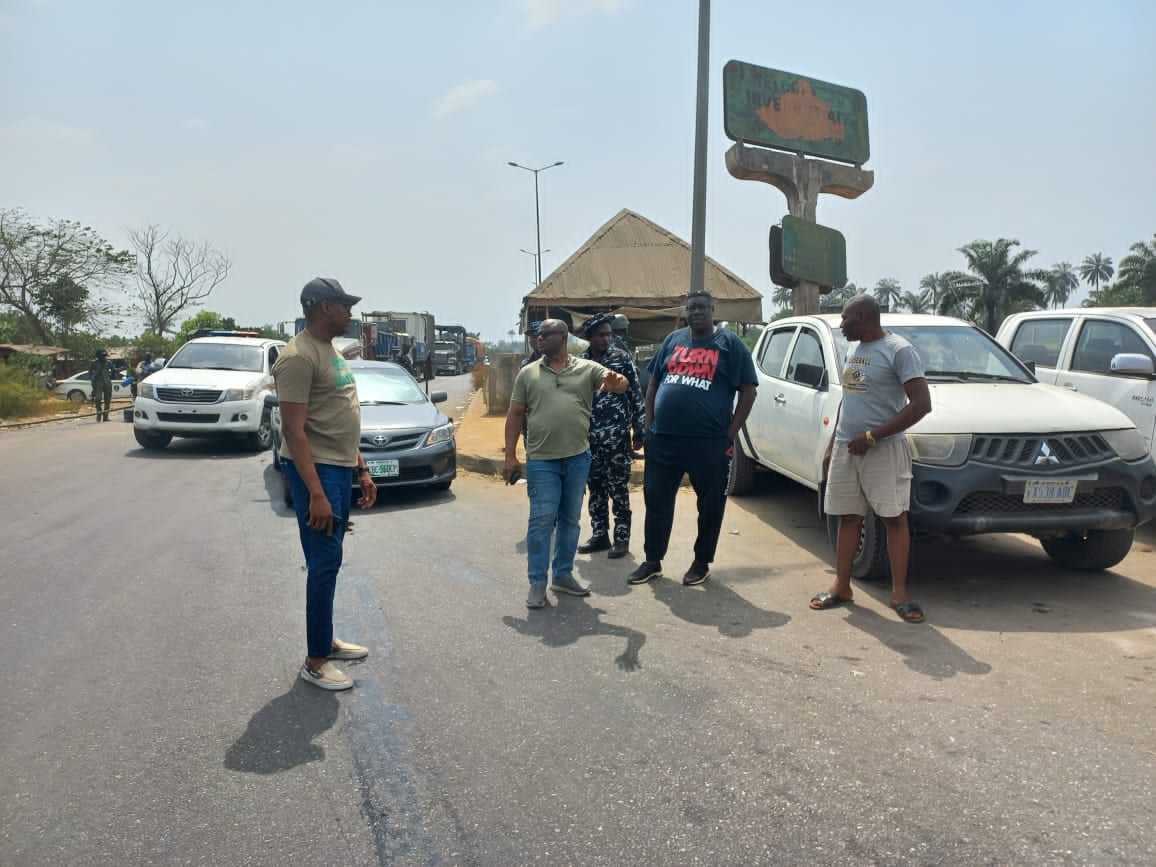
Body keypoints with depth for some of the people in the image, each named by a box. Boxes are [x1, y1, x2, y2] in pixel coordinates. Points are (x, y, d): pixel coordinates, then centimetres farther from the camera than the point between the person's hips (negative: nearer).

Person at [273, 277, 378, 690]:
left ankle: (326, 640, 29)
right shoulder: (299, 357, -16)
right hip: (316, 469, -9)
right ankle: (315, 662, 5)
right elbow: (294, 430, -21)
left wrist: (361, 470, 18)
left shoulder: (331, 351, 15)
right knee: (325, 562, -5)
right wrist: (316, 494, -25)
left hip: (342, 468, 9)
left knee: (329, 560, 16)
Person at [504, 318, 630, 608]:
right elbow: (515, 415, 6)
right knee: (541, 520, -4)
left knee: (570, 520, 12)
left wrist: (616, 381, -30)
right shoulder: (528, 374, 6)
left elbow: (620, 384, -5)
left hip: (578, 457, 2)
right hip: (541, 460, -1)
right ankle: (537, 583, 4)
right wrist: (510, 455, 0)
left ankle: (563, 575, 25)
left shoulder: (587, 368, 5)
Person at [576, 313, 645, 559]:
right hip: (589, 436, 4)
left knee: (618, 488, 0)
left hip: (617, 435, -4)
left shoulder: (622, 359, -3)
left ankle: (622, 537, 10)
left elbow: (636, 396, -3)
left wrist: (639, 431, -6)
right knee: (595, 488, 10)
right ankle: (599, 535, 21)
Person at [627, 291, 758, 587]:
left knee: (710, 505, 6)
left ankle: (702, 563, 22)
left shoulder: (730, 343, 2)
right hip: (662, 439, 4)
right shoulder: (673, 340, 13)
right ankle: (652, 561, 22)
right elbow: (653, 383, 18)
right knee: (657, 500, 9)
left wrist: (731, 433, -7)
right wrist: (649, 424, 9)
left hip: (709, 442, -3)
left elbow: (748, 391, -1)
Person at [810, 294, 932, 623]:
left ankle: (899, 592, 4)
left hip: (883, 449, -7)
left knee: (894, 518, -2)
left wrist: (872, 437, -18)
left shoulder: (898, 350, -10)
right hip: (845, 448, 7)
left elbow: (921, 404, -16)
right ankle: (841, 586, 15)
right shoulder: (854, 351, 14)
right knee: (848, 517, 9)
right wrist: (832, 445, 18)